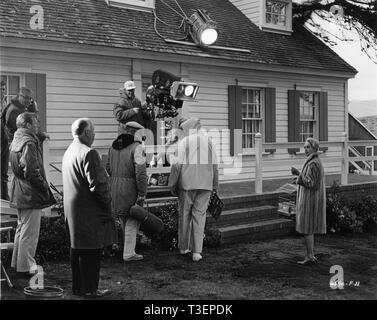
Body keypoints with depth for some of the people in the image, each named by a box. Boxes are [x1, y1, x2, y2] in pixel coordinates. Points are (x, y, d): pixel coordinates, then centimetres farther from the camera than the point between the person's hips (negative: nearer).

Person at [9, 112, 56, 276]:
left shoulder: (16, 141, 13)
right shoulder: (28, 143, -19)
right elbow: (32, 172, -23)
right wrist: (45, 187, -14)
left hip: (19, 193, 10)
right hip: (30, 194, -10)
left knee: (22, 229, 20)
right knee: (30, 231, -2)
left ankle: (17, 263, 29)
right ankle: (26, 266, 5)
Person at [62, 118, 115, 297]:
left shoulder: (68, 152, 13)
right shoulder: (88, 153, -18)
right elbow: (97, 183, -22)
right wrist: (107, 200, -8)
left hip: (72, 209, 10)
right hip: (88, 211, -10)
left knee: (77, 249, 16)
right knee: (91, 250, -1)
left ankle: (78, 286, 24)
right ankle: (89, 289, 5)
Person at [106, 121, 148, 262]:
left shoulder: (113, 147, 10)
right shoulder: (137, 147, -13)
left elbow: (109, 168, 16)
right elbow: (141, 172, -19)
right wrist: (142, 194, -16)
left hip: (114, 188, 7)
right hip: (130, 188, -7)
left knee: (124, 220, 19)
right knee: (132, 220, 3)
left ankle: (129, 246, 31)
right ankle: (128, 253, 5)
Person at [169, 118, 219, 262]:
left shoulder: (183, 142, -4)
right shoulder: (208, 141, 6)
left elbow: (177, 165, -9)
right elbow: (214, 165, 6)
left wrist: (172, 185, -2)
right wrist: (215, 185, 13)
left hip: (186, 184, -2)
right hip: (205, 185, 2)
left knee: (184, 214, 12)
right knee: (199, 215, 4)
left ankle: (183, 247, 23)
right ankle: (196, 251, -3)